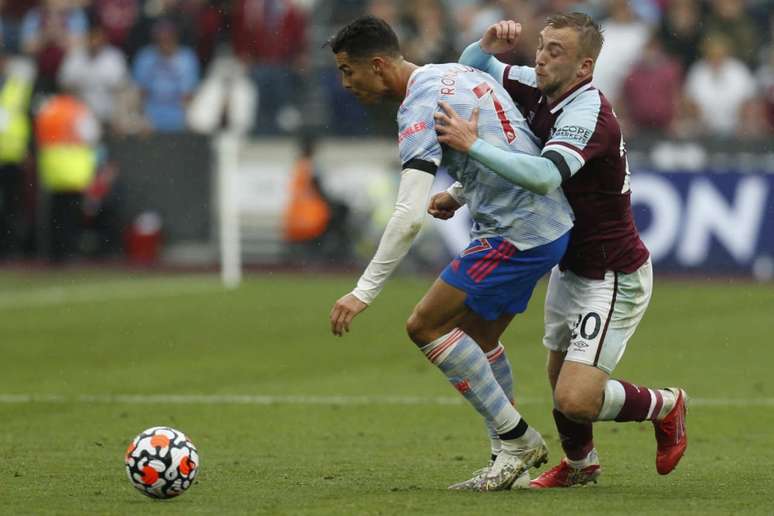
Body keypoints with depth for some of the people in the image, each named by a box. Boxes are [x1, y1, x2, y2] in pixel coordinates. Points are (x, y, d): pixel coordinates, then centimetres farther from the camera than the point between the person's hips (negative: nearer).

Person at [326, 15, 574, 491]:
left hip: (516, 234, -10)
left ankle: (516, 438, -1)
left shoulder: (421, 109, -16)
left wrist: (364, 292, -23)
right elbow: (501, 149, 27)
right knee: (478, 336, 19)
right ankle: (516, 454, 22)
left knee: (425, 326, -6)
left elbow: (409, 217, -25)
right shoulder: (458, 74, 13)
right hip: (551, 223, 10)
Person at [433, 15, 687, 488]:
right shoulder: (537, 90, -1)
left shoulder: (589, 115, -27)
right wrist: (490, 45, -11)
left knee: (575, 400, -15)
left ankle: (666, 406, 12)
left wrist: (473, 145, -41)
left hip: (613, 278, -8)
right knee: (561, 377, 17)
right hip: (570, 267, 8)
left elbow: (544, 177, -44)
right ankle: (580, 463, 43)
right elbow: (472, 67, 11)